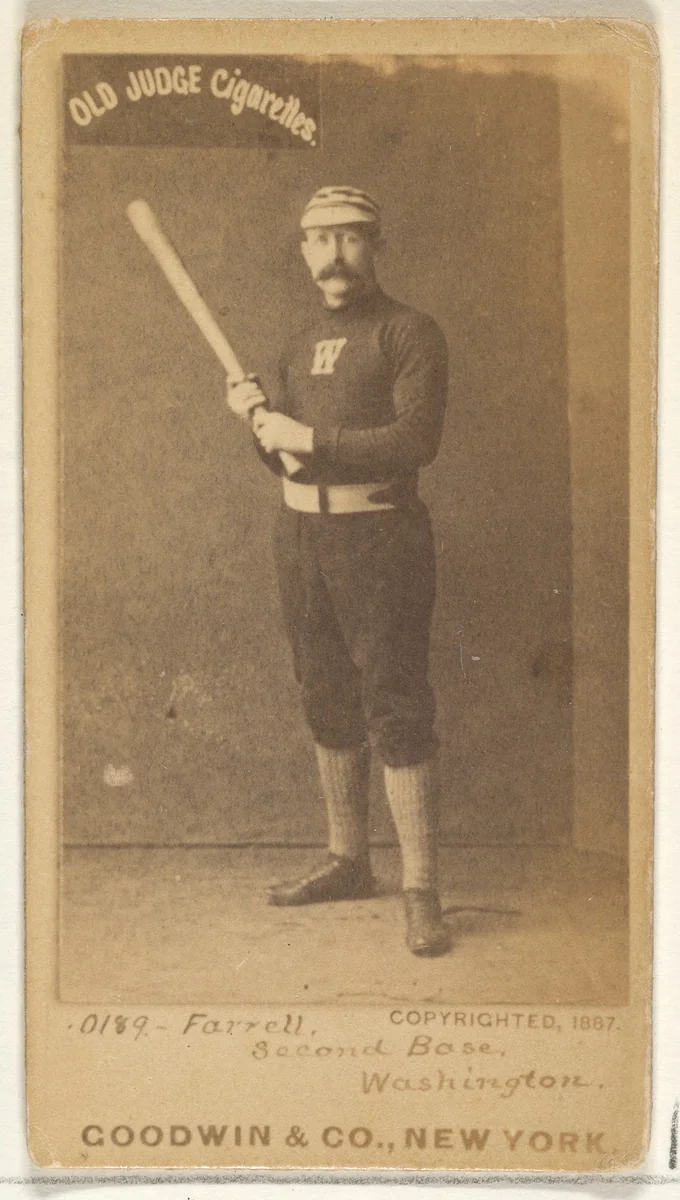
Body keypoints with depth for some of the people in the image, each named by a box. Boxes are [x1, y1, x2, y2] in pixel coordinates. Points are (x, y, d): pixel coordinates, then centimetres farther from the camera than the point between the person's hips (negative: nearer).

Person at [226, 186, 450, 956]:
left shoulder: (409, 334, -5)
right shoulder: (300, 349, 16)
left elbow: (418, 439, -19)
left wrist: (311, 437, -17)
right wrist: (260, 419, 0)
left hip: (378, 537, -7)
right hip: (299, 534, 7)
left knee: (395, 710, -9)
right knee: (328, 705, 13)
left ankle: (421, 893, -5)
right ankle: (348, 862, 25)